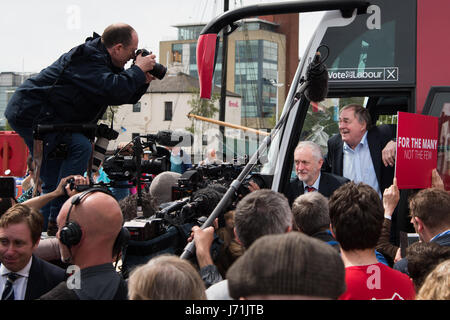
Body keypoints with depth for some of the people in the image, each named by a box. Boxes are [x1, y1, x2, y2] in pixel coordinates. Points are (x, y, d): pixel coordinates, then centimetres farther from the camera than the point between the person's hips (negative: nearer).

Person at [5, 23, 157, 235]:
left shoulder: (99, 59, 10)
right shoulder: (88, 59, -21)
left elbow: (126, 96, 15)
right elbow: (112, 91, -35)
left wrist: (143, 82, -2)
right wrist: (138, 70, -21)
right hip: (30, 114, -11)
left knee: (53, 180, 13)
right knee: (80, 146, -24)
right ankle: (58, 217, -23)